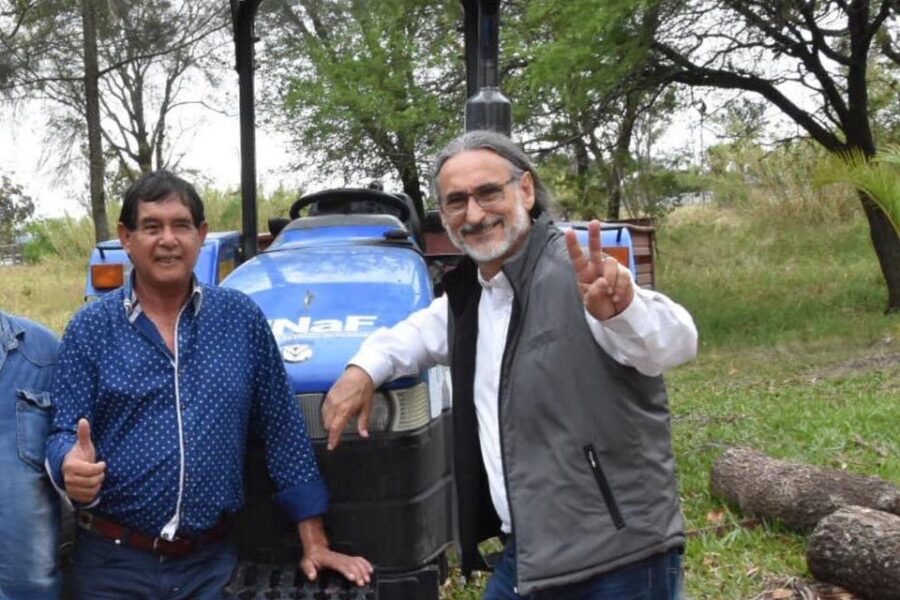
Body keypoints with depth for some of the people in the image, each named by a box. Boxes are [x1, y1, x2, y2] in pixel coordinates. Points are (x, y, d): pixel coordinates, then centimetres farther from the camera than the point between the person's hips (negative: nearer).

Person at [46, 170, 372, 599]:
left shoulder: (242, 319, 2)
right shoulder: (90, 329, -1)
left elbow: (283, 430, 4)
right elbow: (66, 433, -2)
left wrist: (315, 543, 2)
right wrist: (72, 467, -27)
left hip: (211, 563, 1)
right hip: (114, 563, -1)